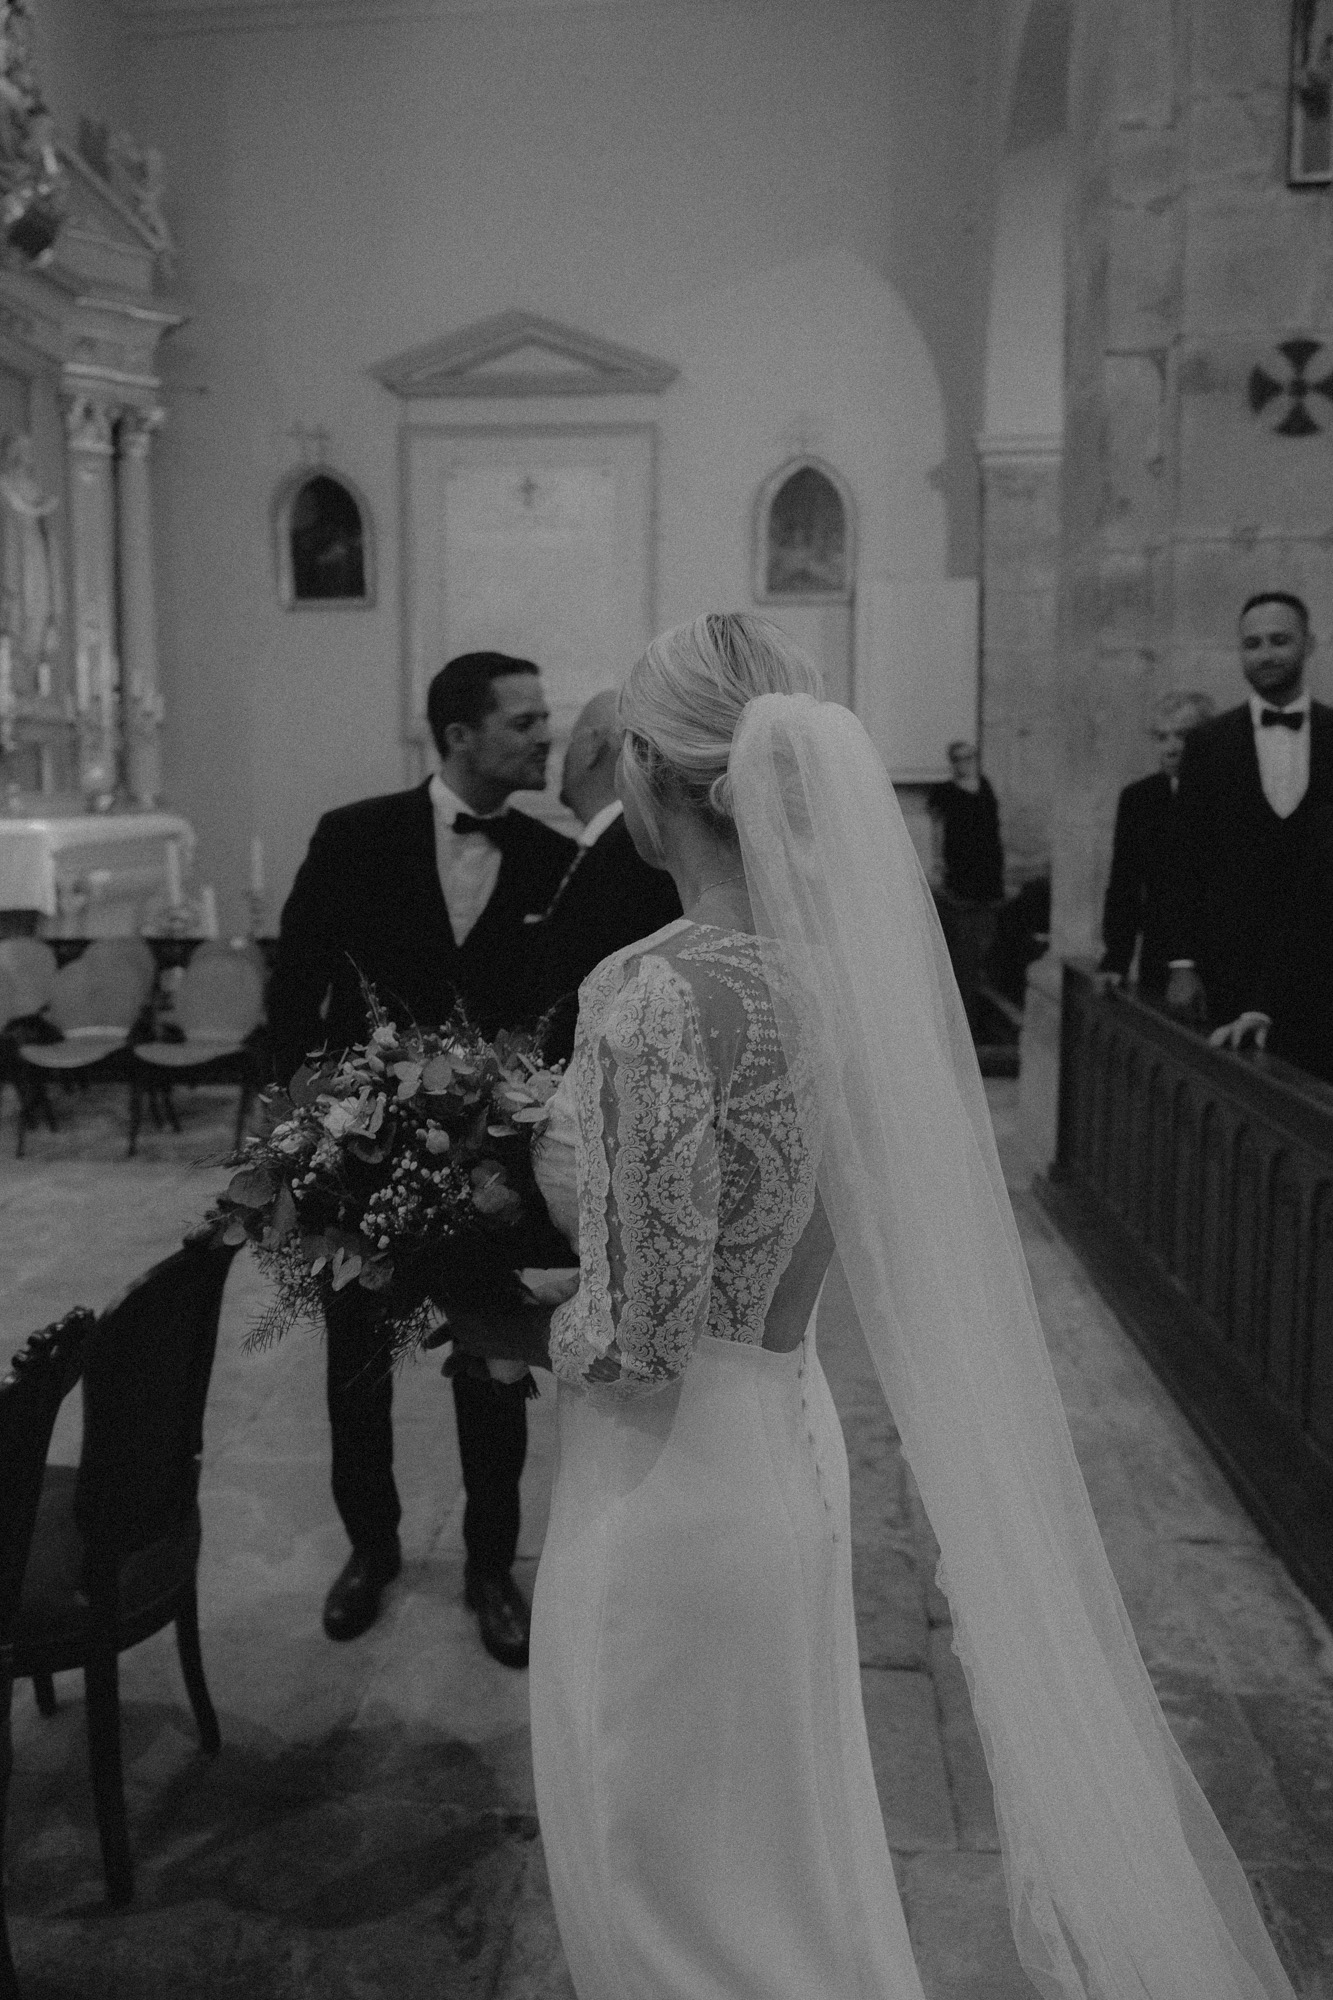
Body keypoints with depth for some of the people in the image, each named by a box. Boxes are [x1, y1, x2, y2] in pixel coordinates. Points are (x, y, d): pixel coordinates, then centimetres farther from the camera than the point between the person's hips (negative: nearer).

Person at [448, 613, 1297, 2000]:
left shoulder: (660, 991, -25)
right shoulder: (835, 960, -2)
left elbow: (639, 1340, -23)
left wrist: (503, 1328, -5)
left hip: (674, 1483, -7)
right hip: (792, 1444, 8)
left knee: (670, 1887, 17)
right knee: (775, 1864, 28)